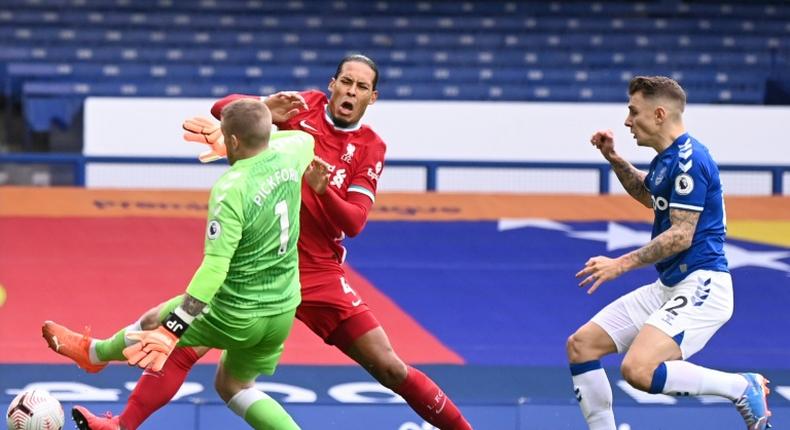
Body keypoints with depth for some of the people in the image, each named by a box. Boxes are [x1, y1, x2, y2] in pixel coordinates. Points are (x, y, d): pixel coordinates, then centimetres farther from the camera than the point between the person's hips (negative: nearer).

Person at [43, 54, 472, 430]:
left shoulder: (371, 149, 0)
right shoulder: (305, 106, 0)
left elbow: (353, 222, -8)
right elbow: (223, 108, -4)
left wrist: (321, 188, -26)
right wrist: (263, 108, -25)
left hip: (318, 275, 0)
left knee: (388, 367, -4)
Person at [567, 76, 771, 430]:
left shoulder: (688, 159, -16)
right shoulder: (667, 158, 14)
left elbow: (681, 236, -21)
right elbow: (647, 194, 37)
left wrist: (622, 264, -20)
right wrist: (613, 158, 24)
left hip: (699, 287, -10)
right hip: (668, 287, 10)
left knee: (639, 370, -28)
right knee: (581, 345, 7)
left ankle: (742, 387, -12)